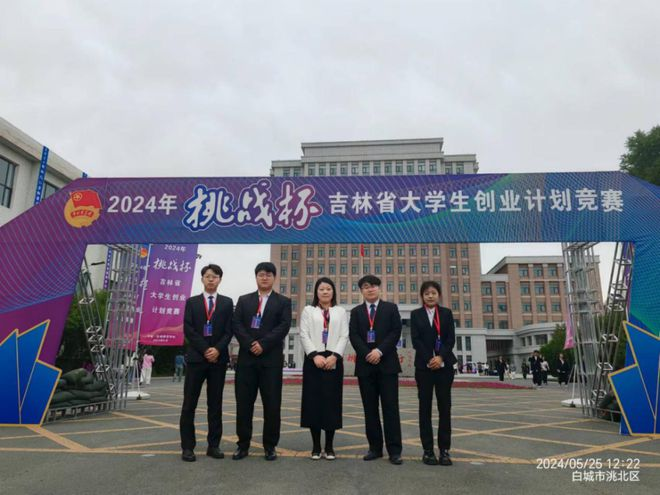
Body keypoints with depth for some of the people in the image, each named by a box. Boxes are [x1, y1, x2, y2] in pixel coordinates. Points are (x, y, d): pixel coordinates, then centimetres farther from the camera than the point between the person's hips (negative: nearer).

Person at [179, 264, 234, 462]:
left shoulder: (227, 303, 9)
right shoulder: (192, 302, 8)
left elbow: (229, 331, 2)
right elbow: (188, 330, -2)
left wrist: (217, 349, -13)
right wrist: (205, 350, -12)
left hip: (219, 358, 1)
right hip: (196, 357, -1)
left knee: (215, 404, 6)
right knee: (189, 404, 1)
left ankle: (213, 445, 13)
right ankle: (188, 447, 8)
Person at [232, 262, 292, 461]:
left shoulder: (283, 302, 6)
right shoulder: (243, 300, 13)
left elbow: (284, 326, -6)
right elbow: (236, 325, 2)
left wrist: (263, 344, -15)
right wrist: (250, 345, -13)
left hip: (271, 359, -2)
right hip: (246, 357, 2)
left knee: (272, 404, 2)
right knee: (244, 403, 5)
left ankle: (270, 446, 15)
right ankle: (243, 444, 18)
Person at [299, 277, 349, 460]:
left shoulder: (341, 311, 13)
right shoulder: (308, 310, 11)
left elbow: (344, 336, 3)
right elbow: (304, 335, 0)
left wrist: (334, 355, -12)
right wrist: (315, 355, -13)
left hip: (333, 360, 1)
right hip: (313, 360, 0)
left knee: (332, 402, 2)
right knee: (313, 402, 0)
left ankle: (329, 446, 11)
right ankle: (316, 446, 10)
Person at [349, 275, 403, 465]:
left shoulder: (391, 308, 8)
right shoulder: (356, 312, 12)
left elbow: (396, 332, -3)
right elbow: (353, 336, 1)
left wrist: (379, 351, -14)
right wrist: (367, 354, -12)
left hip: (387, 363, -2)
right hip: (365, 364, 2)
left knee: (390, 407, -3)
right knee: (370, 408, 5)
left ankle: (394, 450, 2)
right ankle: (375, 448, 13)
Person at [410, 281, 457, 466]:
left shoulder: (447, 313, 7)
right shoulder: (416, 314, 5)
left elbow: (451, 338, -1)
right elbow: (415, 340, -3)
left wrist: (440, 357, -15)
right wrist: (429, 359, -13)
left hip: (444, 364, 1)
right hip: (424, 365, 0)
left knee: (444, 406, 1)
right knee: (425, 407, 2)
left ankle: (444, 449, 8)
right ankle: (428, 449, 7)